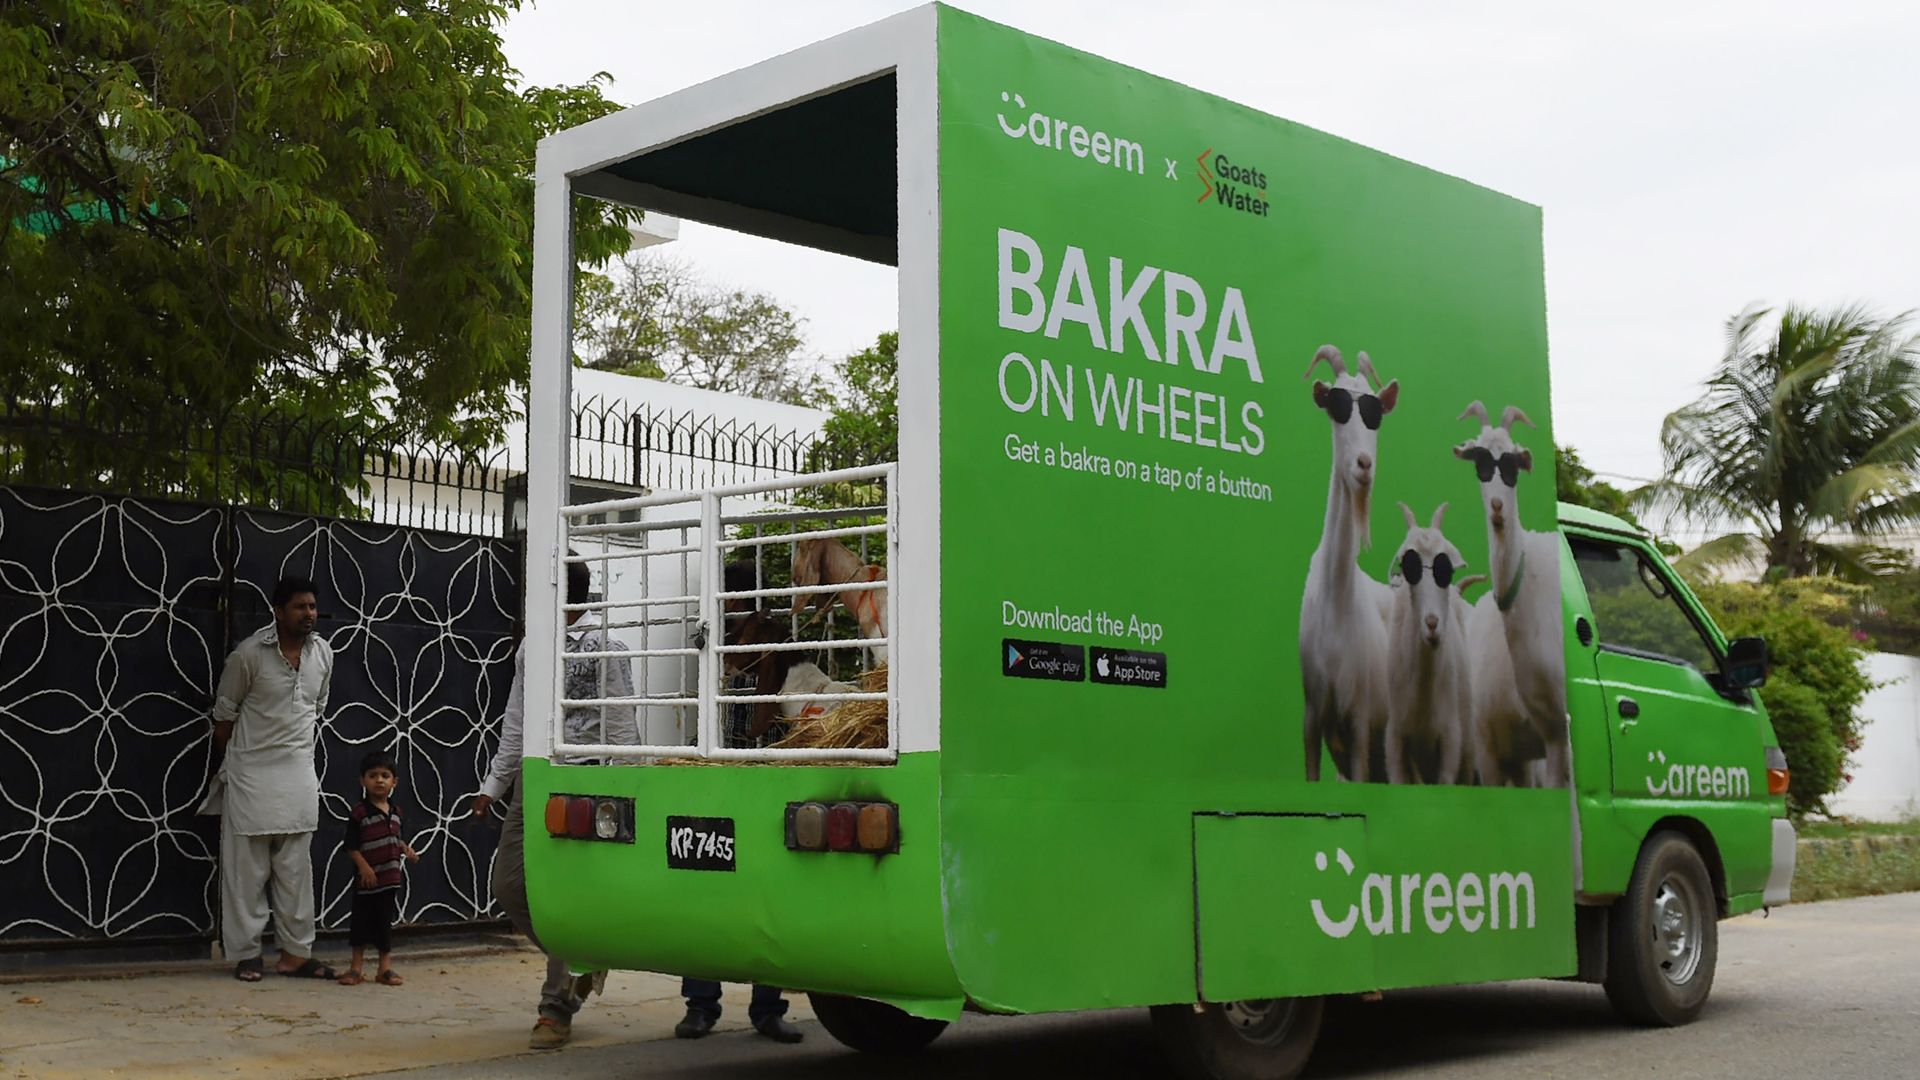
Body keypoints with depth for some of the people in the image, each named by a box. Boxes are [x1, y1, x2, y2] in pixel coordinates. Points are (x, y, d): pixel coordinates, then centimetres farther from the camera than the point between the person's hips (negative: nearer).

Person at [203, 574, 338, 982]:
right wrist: (232, 764, 7)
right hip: (252, 770, -4)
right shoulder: (250, 653, -12)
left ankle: (295, 953, 11)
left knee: (296, 868, 6)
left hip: (299, 771, 4)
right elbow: (225, 712, -1)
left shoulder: (323, 653, 2)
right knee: (247, 868, 1)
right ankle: (245, 954, 8)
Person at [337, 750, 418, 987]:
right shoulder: (360, 813, -10)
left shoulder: (395, 812, 7)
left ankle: (385, 967, 18)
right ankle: (357, 966, 13)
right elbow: (351, 845, -11)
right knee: (361, 920, 3)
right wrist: (364, 866, -19)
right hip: (367, 877, -5)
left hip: (390, 877, 5)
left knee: (385, 922, 11)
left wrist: (407, 851, -1)